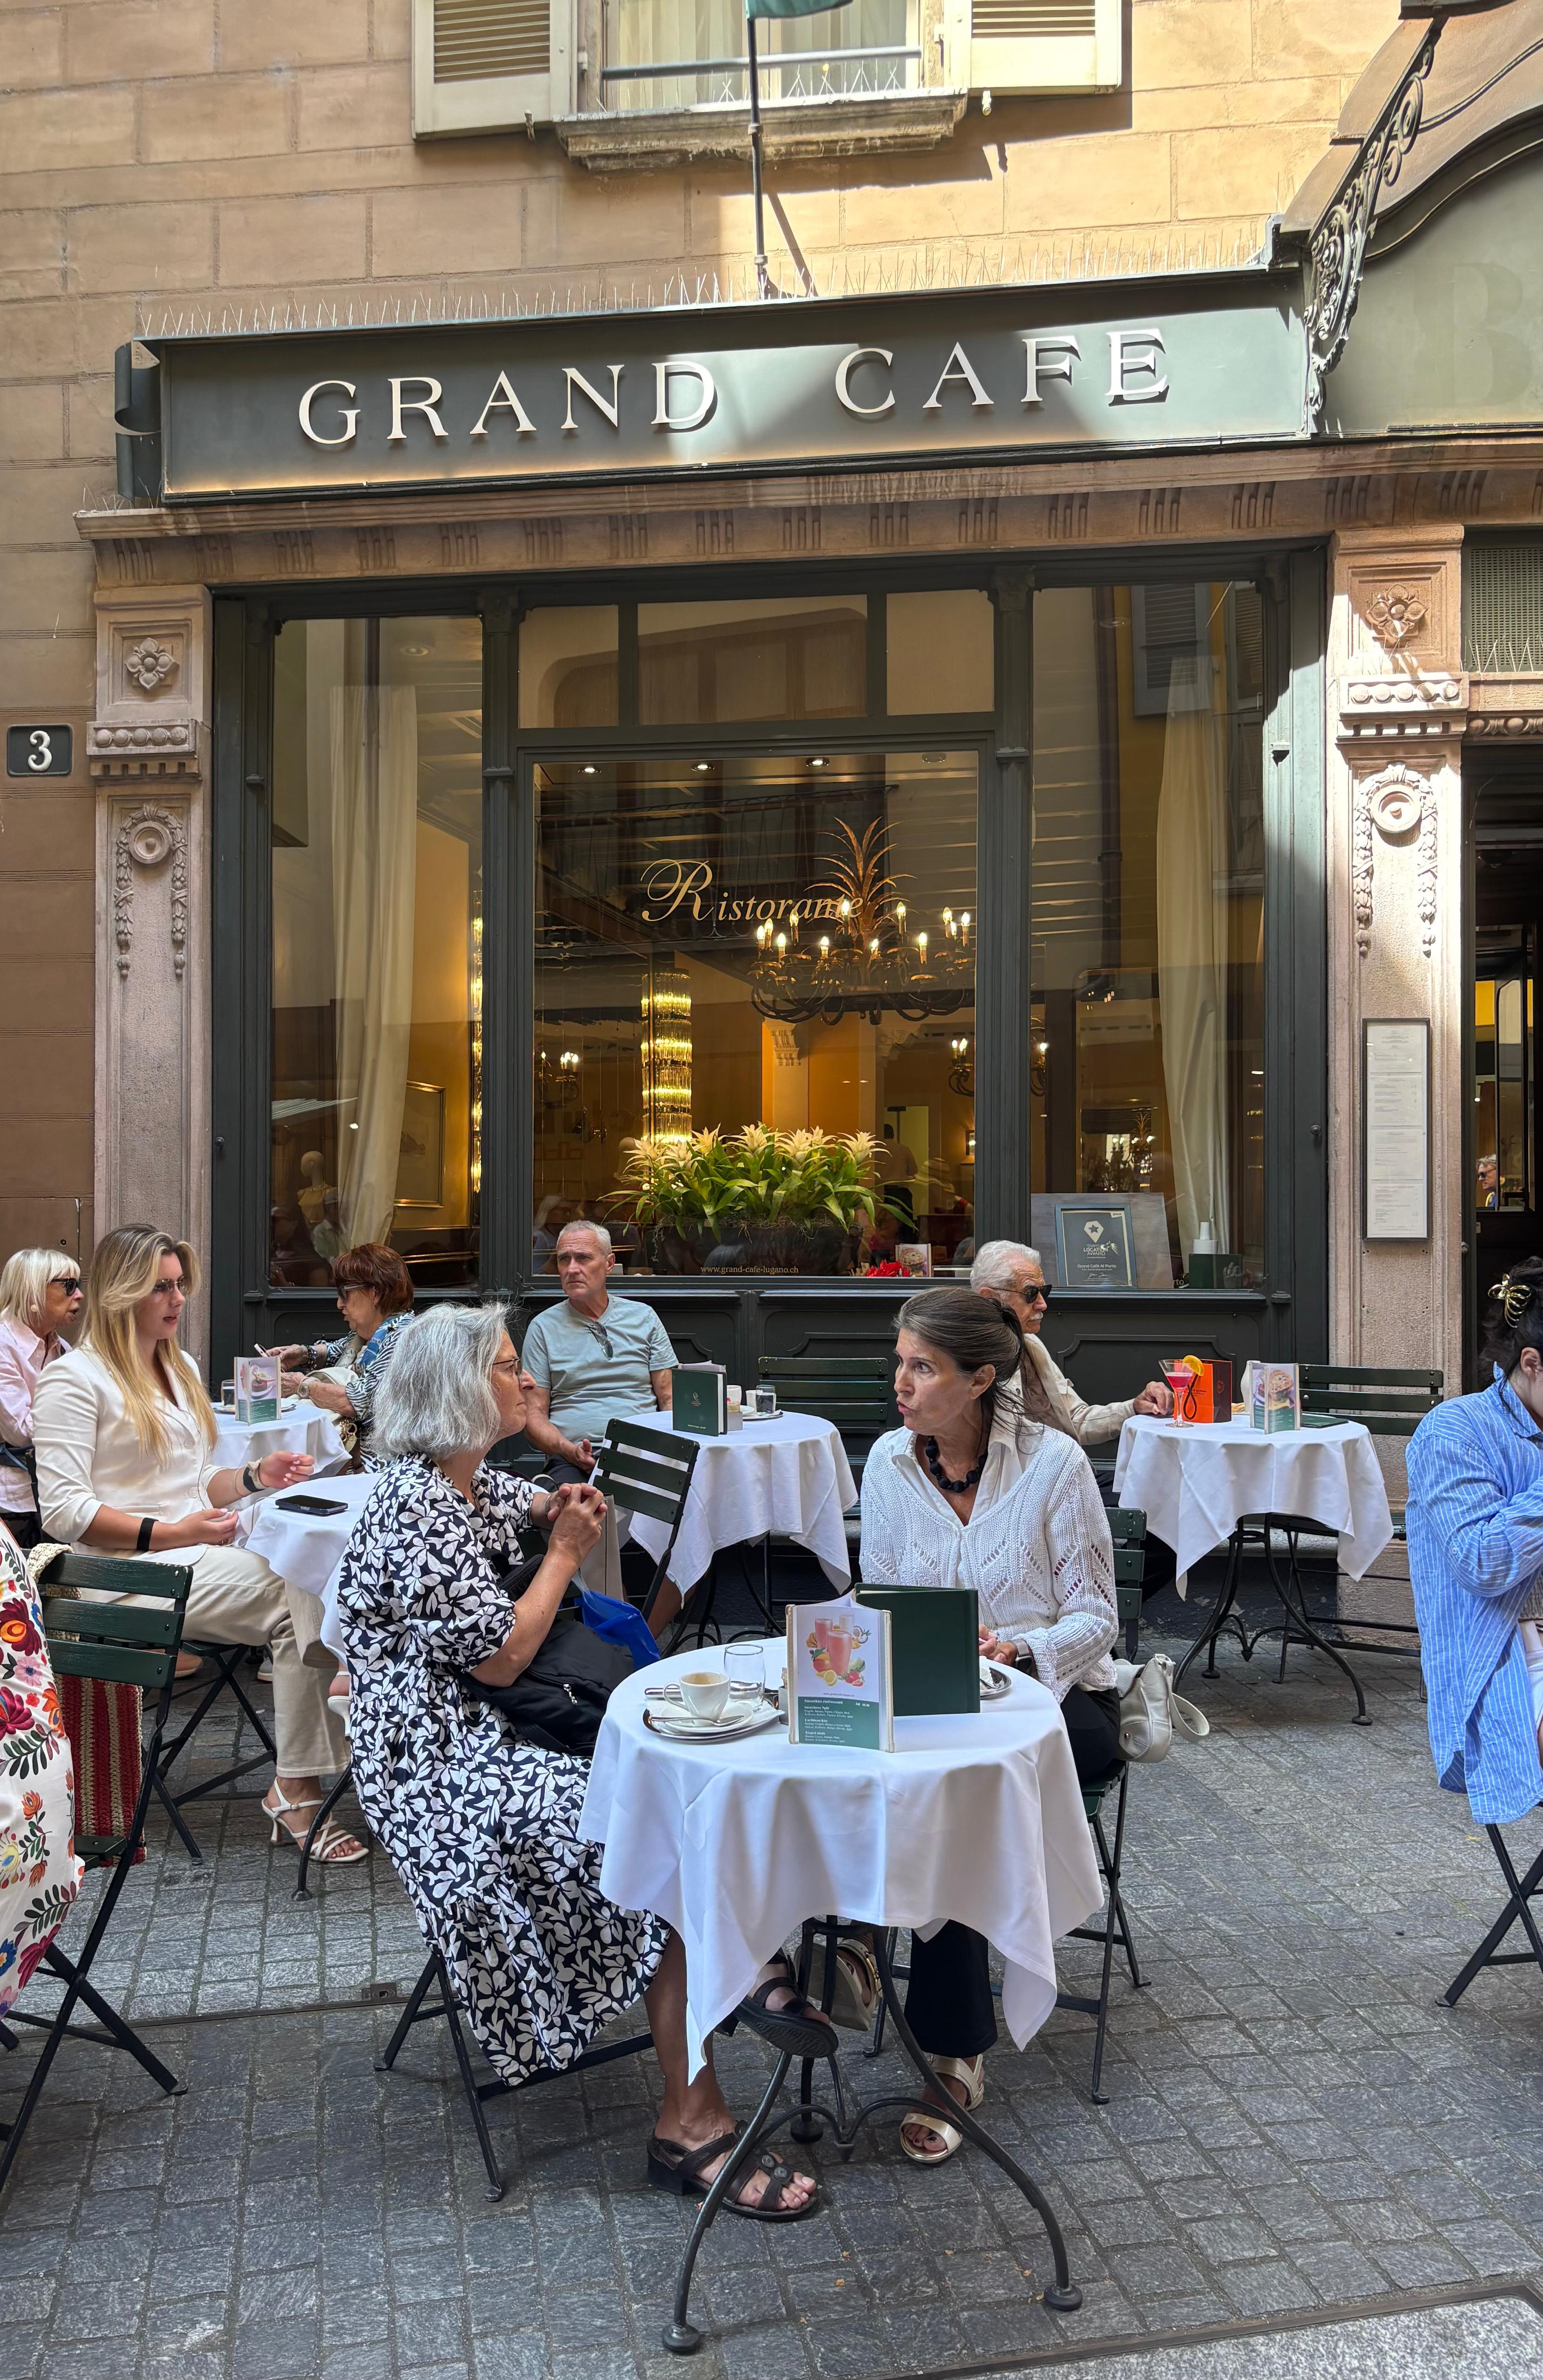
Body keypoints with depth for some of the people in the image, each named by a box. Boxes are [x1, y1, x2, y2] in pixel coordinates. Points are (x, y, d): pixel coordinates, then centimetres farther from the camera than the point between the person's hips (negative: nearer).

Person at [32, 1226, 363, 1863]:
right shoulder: (75, 1377, -5)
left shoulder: (180, 1368, 22)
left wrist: (258, 1476, 7)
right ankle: (294, 1788, -20)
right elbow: (64, 1511, -13)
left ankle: (298, 1784, -24)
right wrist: (172, 1533, -19)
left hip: (198, 1547, 8)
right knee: (297, 1596, -27)